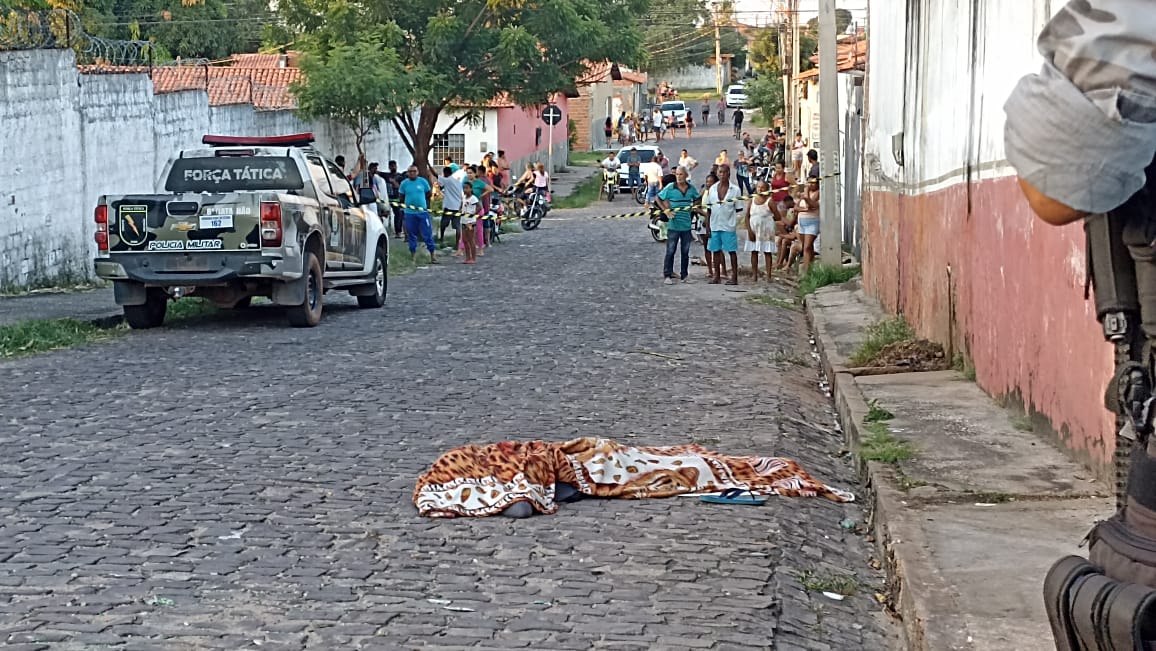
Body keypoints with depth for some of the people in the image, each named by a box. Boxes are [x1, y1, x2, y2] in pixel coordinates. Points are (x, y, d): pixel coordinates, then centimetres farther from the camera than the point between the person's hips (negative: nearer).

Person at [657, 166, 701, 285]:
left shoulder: (691, 189, 4)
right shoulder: (670, 188, -6)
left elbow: (697, 199, 22)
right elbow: (658, 198, 2)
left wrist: (693, 207, 6)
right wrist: (666, 210, -8)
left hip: (687, 225, 3)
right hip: (673, 225, -3)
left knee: (685, 252, 10)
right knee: (670, 251, -2)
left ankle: (684, 275, 19)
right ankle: (667, 275, 3)